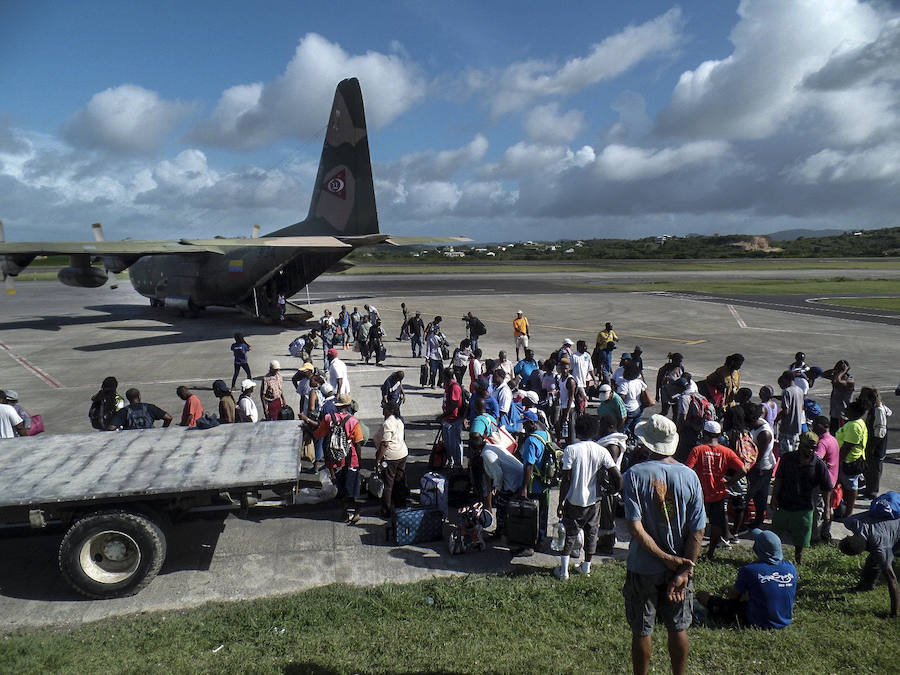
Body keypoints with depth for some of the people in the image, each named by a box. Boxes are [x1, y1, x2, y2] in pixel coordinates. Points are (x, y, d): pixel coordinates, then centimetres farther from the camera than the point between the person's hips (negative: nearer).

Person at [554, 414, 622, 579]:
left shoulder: (570, 449, -14)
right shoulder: (602, 451, -7)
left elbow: (566, 479, -13)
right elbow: (617, 476, -12)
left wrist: (561, 502, -4)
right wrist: (615, 491, 8)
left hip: (574, 501, -2)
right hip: (594, 501, 2)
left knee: (570, 535, 10)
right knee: (591, 533, 18)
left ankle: (563, 570, 12)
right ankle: (586, 567, 31)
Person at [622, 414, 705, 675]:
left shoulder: (635, 475, -16)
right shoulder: (689, 476, -8)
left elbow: (635, 527, -22)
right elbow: (698, 531, -9)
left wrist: (666, 558, -14)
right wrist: (684, 570, -7)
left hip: (643, 568, -3)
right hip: (679, 567, 3)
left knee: (642, 631, 13)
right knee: (678, 629, 20)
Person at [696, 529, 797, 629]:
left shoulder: (749, 570, -22)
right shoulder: (791, 568, -9)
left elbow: (732, 597, -6)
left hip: (758, 624, -6)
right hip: (785, 623, 6)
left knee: (701, 595, -2)